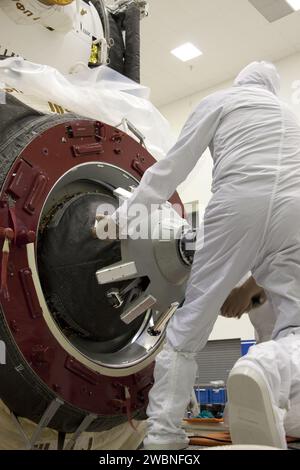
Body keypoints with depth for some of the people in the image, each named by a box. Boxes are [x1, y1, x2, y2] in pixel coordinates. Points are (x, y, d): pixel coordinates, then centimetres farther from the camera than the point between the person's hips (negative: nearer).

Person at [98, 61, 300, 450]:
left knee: (191, 322, 2)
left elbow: (173, 166, 13)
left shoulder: (219, 101, 20)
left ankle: (163, 431, 6)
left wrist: (125, 213, 18)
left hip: (239, 203, -4)